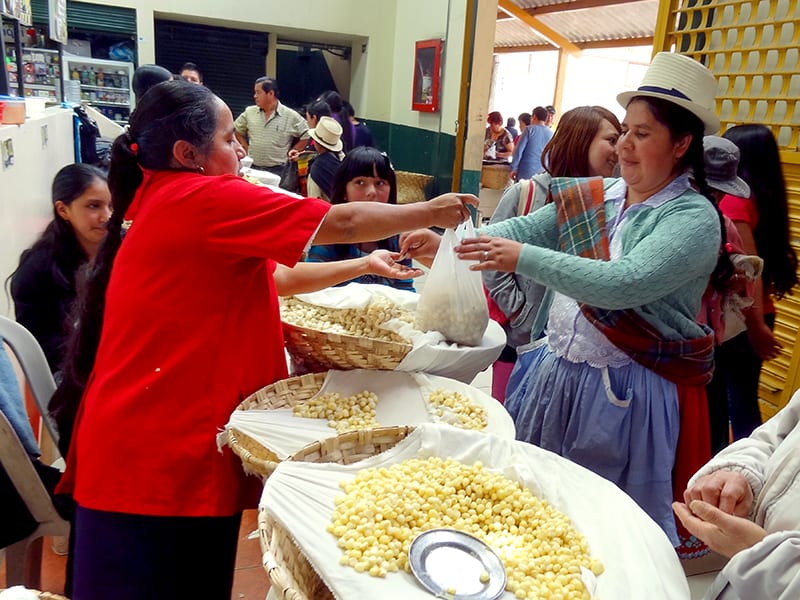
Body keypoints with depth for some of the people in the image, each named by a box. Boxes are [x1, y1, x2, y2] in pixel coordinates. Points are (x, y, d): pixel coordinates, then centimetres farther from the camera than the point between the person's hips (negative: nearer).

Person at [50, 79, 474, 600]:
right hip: (159, 455, -9)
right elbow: (344, 223, -13)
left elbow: (279, 277, 18)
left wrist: (366, 265, 19)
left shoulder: (172, 208, 15)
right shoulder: (201, 199, -15)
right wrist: (430, 212, 1)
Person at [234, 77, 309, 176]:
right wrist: (247, 150, 10)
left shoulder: (291, 116, -3)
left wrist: (290, 154, -1)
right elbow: (237, 131, 20)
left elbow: (305, 136, 1)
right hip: (252, 168, 3)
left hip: (278, 170, -3)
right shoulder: (249, 112, 7)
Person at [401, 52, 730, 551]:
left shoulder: (694, 218, -13)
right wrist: (447, 243, -17)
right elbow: (524, 229, -2)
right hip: (555, 374, 6)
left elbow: (624, 284, -28)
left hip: (626, 394, -5)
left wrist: (523, 258, -34)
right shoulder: (594, 198, 4)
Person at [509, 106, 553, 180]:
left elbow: (519, 149, -7)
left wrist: (514, 168, -3)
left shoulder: (530, 129, -4)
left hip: (526, 171, -3)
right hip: (542, 173, 3)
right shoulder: (551, 133, 7)